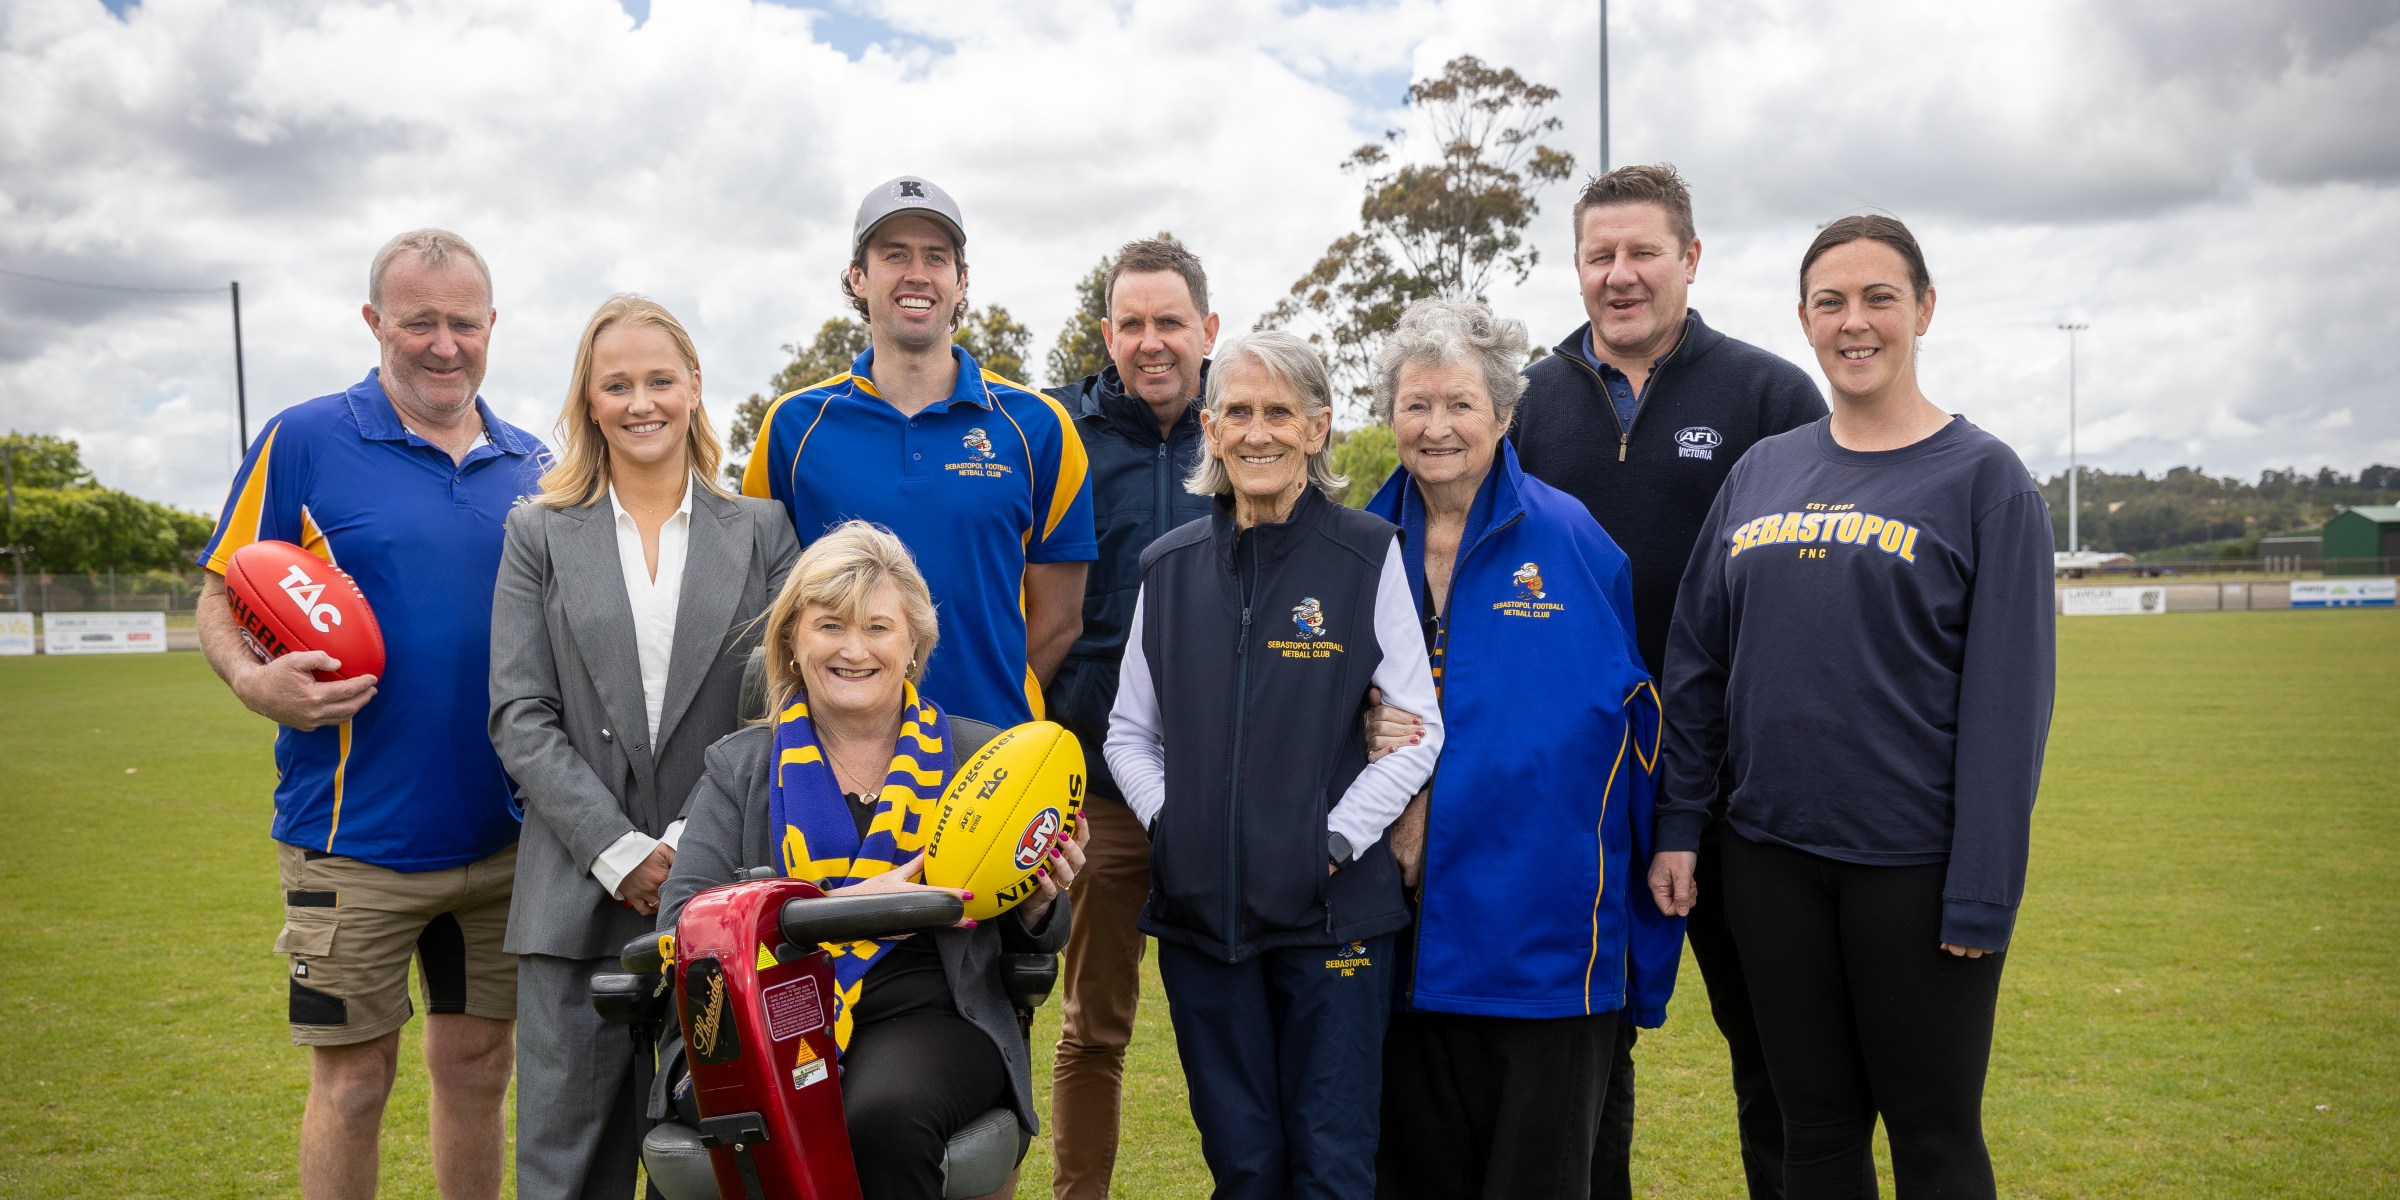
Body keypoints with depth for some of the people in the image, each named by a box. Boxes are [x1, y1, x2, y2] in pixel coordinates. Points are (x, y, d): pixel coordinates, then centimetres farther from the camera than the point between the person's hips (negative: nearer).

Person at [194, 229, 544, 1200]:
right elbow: (221, 597, -2)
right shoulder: (303, 442, -3)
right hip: (355, 836, -4)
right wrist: (254, 680, -21)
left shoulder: (530, 464, 10)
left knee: (477, 1063, 14)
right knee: (353, 1076, 5)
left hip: (505, 833, 4)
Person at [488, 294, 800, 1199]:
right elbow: (520, 716, 1)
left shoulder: (762, 532, 8)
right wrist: (619, 852, -10)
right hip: (580, 894, 0)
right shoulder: (539, 536, 8)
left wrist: (691, 845, -9)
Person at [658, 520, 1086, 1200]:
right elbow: (682, 921, -4)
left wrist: (1038, 905, -7)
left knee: (887, 1117, -33)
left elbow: (1026, 941, 18)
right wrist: (850, 905, -15)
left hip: (927, 1016, 0)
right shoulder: (739, 768, 11)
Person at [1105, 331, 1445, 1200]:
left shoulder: (1368, 556, -3)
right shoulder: (1170, 567, 7)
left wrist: (1337, 840, -11)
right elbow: (1130, 731, 13)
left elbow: (1416, 729, -3)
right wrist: (1167, 820, -3)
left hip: (1333, 909, -3)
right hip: (1200, 906, 3)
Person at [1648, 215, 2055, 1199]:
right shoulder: (1762, 472, 8)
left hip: (1915, 864, -3)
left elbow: (2007, 701, -9)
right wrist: (1676, 823, 4)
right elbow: (1697, 660, 10)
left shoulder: (1984, 478, -4)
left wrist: (1983, 893, -13)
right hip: (1771, 858, 4)